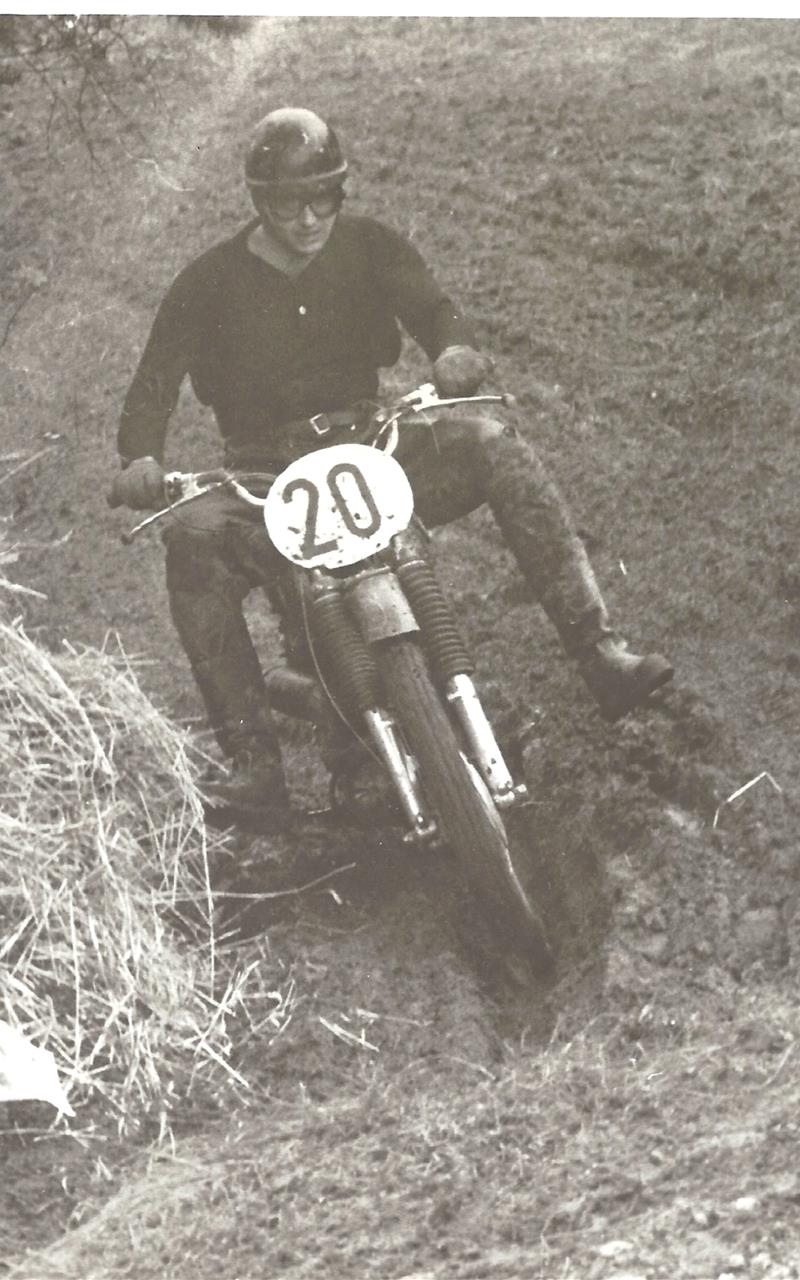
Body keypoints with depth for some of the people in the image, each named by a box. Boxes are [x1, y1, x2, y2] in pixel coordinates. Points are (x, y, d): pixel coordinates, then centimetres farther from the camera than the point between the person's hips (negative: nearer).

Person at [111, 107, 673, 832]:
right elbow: (157, 377, -9)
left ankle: (602, 656, -30)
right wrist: (142, 456, -31)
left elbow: (427, 302, -12)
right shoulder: (212, 282, 0)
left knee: (492, 444, -25)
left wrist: (455, 345, -38)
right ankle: (254, 762, -34)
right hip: (267, 486, -2)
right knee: (194, 543, -34)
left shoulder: (367, 247, 5)